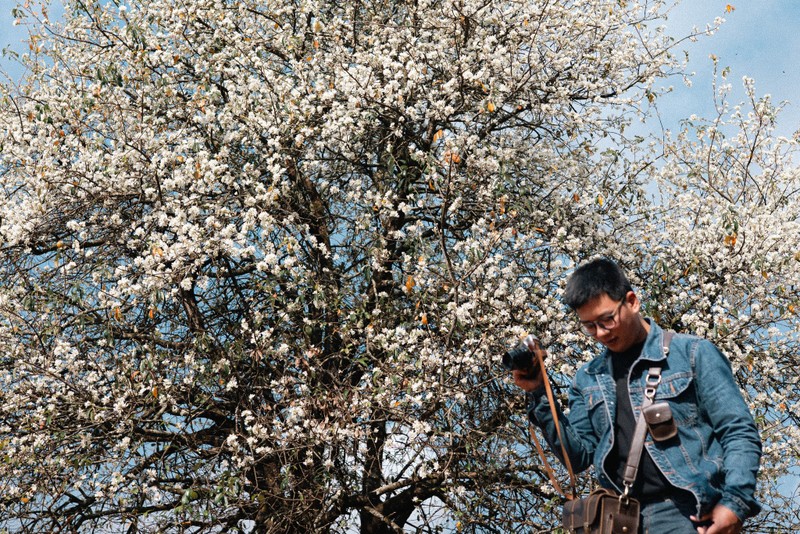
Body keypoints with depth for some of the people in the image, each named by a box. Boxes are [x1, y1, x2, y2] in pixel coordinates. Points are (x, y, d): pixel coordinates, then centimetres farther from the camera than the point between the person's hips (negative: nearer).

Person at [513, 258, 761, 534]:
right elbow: (579, 455, 13)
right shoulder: (588, 379, 17)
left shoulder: (692, 354, 4)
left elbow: (739, 433, 0)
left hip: (684, 511, -4)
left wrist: (734, 502, -13)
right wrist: (539, 395, 3)